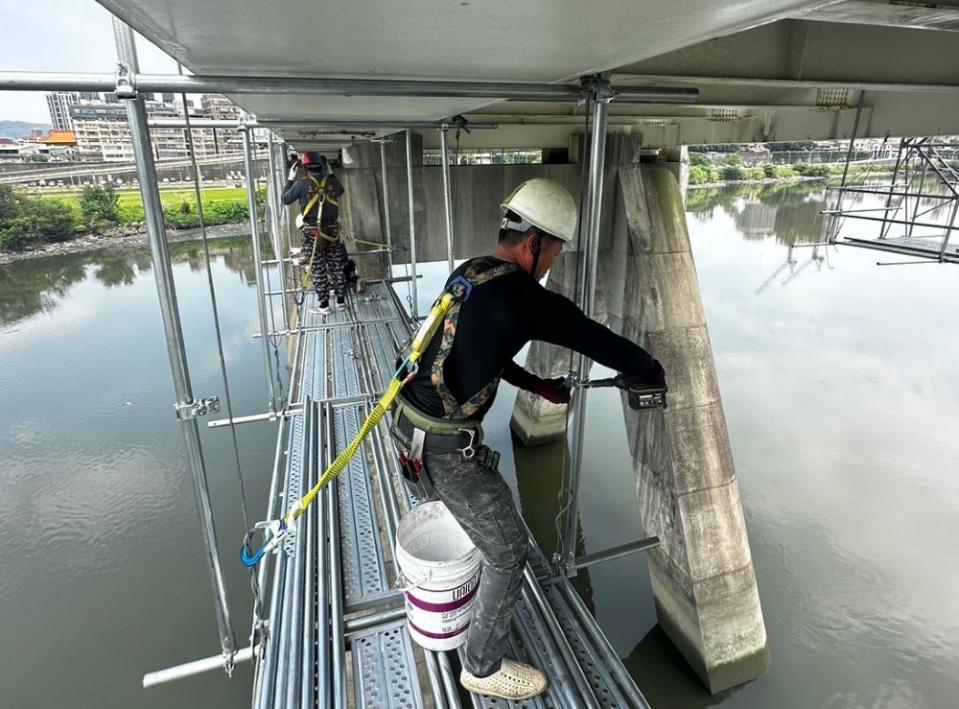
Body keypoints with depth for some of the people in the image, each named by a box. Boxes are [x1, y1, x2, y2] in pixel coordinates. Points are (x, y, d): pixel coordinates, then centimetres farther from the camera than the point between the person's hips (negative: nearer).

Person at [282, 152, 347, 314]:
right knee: (336, 267, 12)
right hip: (332, 232, 2)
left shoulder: (302, 183, -11)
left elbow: (285, 199, 3)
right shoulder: (331, 182, -2)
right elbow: (340, 192, 22)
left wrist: (290, 179, 12)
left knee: (318, 271, 6)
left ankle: (324, 305, 10)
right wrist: (331, 174, 25)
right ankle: (341, 300, 19)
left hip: (312, 234, -2)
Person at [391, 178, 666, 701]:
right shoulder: (525, 300, -22)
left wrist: (537, 386, 22)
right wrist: (652, 371, 8)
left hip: (412, 419, 10)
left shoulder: (468, 274, 6)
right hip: (446, 447, -10)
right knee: (508, 551, 9)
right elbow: (599, 341, -12)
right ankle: (484, 668, 31)